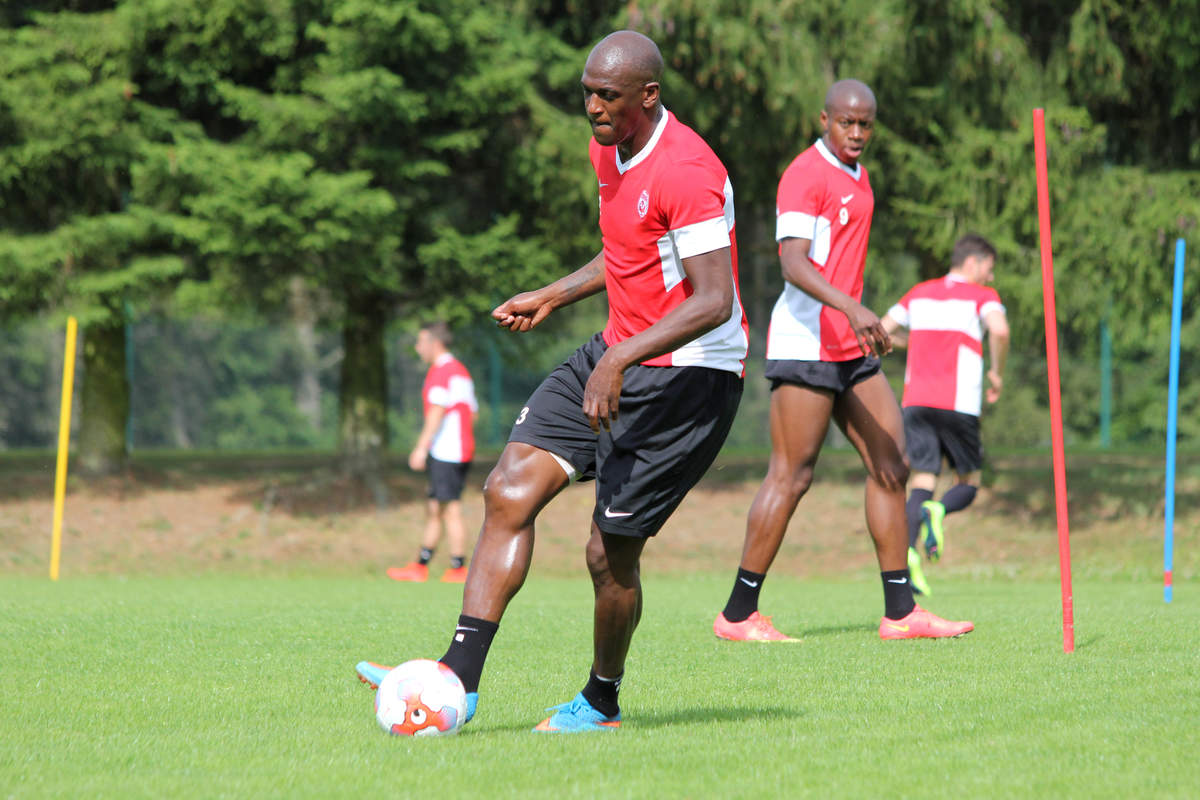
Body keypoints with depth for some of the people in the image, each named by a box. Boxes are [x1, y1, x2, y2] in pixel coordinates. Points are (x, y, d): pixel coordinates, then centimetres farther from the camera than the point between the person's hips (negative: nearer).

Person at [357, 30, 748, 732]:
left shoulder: (686, 172, -22)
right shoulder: (609, 149, 8)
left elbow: (714, 301, -27)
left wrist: (620, 360, -32)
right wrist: (554, 297, 19)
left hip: (688, 376, -9)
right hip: (620, 356, 9)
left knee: (610, 555, -6)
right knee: (510, 490, -4)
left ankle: (602, 701, 19)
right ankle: (459, 679, -6)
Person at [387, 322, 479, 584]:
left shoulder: (441, 370, -10)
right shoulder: (461, 371, 21)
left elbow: (437, 412, -19)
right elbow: (472, 412, 23)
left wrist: (422, 447, -22)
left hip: (445, 453, -10)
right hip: (462, 449, 10)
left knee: (451, 510, -8)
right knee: (433, 510, 12)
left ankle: (458, 569, -8)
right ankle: (420, 567, 14)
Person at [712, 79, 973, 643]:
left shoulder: (856, 175, 17)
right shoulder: (806, 175, -12)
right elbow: (793, 263, -25)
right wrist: (851, 308, -38)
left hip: (850, 349, 9)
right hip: (805, 343, -9)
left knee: (891, 464, 6)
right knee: (791, 476, -8)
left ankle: (900, 613, 10)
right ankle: (738, 616, -2)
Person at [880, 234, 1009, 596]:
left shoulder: (920, 293, 17)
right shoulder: (982, 296, 3)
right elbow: (999, 330, -17)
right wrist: (997, 373, -2)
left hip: (916, 401, 4)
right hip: (958, 403, -4)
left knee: (922, 481, 1)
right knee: (969, 481, 11)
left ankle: (907, 551, -25)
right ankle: (937, 512, -23)